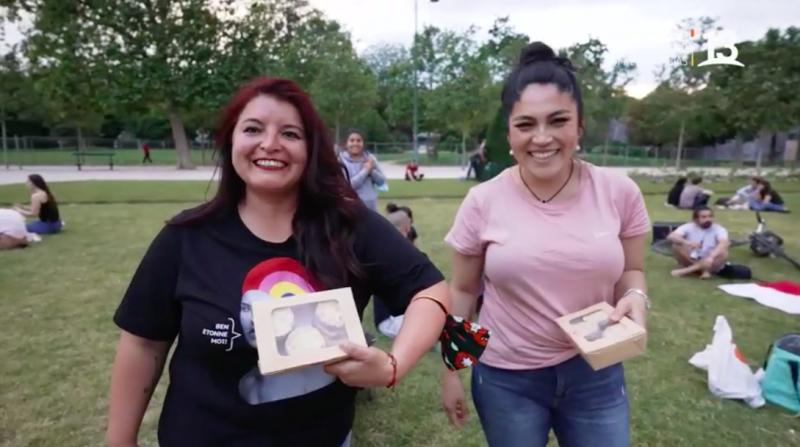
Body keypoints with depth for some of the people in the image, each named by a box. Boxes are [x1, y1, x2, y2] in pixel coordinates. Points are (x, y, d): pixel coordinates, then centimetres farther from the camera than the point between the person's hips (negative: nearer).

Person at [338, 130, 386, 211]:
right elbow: (348, 185, -18)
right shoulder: (342, 160, -9)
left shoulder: (370, 158, 6)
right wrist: (366, 170, -16)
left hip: (371, 206, 5)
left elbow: (382, 180, 4)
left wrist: (372, 170, -14)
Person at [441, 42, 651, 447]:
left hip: (594, 374, 1)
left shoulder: (620, 193, -9)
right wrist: (450, 371, 3)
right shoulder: (483, 202, -12)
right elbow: (463, 291, -2)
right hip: (507, 378, 0)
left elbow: (630, 270, 6)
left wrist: (635, 298, -17)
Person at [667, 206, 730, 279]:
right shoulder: (688, 227, -6)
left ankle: (687, 270, -31)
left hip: (711, 263, 0)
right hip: (691, 261, 0)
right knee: (677, 246, -23)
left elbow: (725, 243, -29)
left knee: (723, 253, -30)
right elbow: (671, 236, -23)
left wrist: (711, 257, -47)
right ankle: (703, 270, -24)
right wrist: (687, 242, -43)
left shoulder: (719, 229, -8)